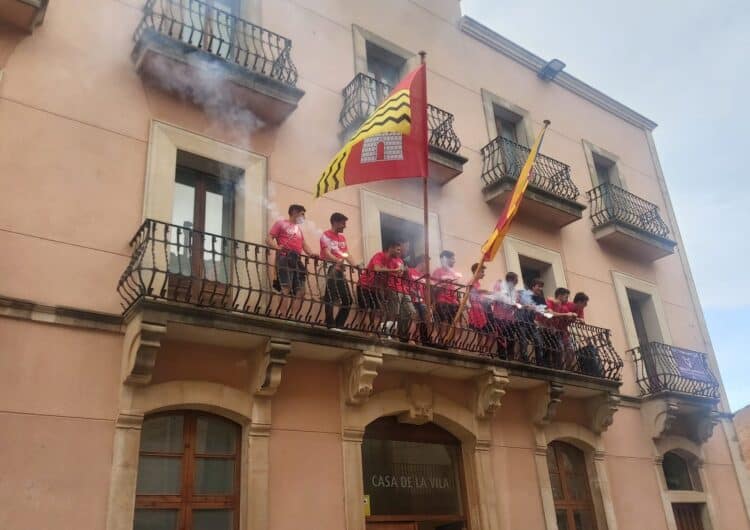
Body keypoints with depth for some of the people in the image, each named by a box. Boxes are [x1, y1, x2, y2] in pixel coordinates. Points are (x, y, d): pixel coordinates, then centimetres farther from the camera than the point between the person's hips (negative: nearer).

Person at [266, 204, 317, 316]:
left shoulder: (299, 228, 30)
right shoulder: (281, 223, 11)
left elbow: (304, 245, 24)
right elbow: (269, 239, 1)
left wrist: (311, 254, 2)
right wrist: (277, 247, -20)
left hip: (297, 260, 7)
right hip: (285, 258, -7)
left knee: (300, 291, -1)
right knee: (286, 289, -18)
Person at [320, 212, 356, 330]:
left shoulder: (342, 238, 23)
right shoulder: (326, 235, 0)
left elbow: (346, 255, 17)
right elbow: (327, 253, -14)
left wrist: (355, 265, 0)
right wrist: (338, 261, -32)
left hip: (341, 270, 8)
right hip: (331, 269, -8)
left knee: (347, 300, 4)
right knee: (330, 297, -14)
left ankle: (338, 325, 10)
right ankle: (331, 325, -11)